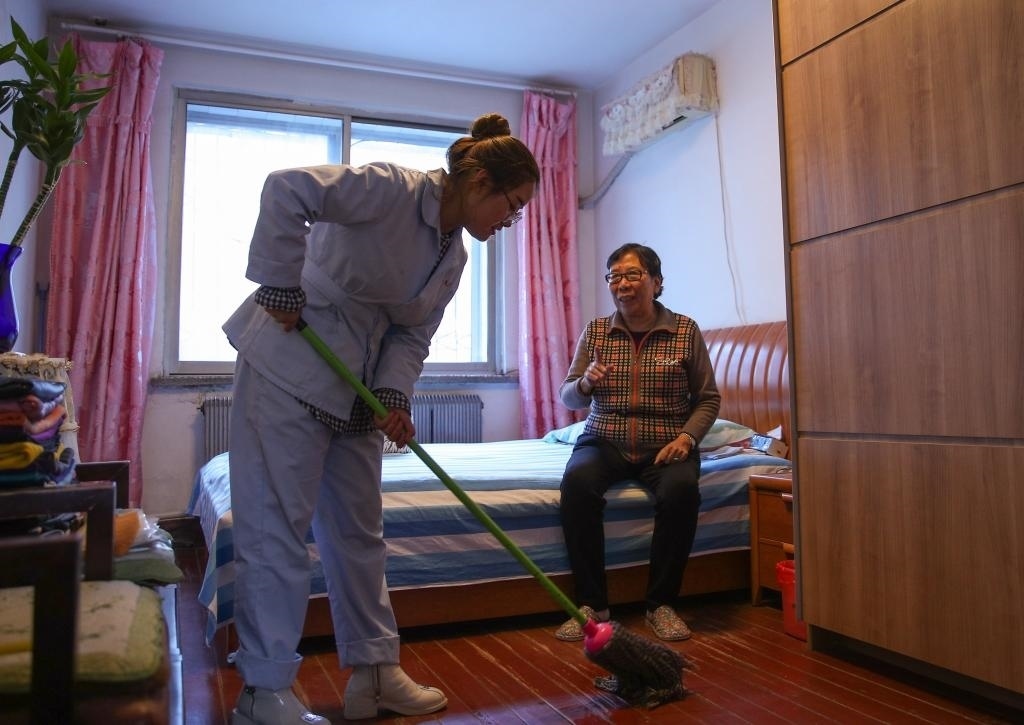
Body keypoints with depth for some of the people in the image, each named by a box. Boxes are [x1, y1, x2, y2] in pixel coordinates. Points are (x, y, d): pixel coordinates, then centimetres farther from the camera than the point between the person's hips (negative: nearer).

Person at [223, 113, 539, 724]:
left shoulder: (454, 258, 9)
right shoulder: (395, 189, -16)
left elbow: (412, 335, 7)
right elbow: (287, 190, -26)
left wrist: (395, 396, -10)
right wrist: (282, 288, -22)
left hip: (355, 392, 9)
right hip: (289, 368, -8)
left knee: (360, 528, 12)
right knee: (278, 525, -3)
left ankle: (375, 672, 25)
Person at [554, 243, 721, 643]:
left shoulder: (685, 331, 1)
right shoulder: (595, 331, 5)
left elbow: (708, 398, 5)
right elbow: (567, 397, 6)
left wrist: (687, 436, -13)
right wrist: (584, 384, -18)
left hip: (665, 446, -1)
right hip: (604, 442, 1)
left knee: (681, 488, -33)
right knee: (576, 481, -31)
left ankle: (661, 603, -14)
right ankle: (592, 604, -19)